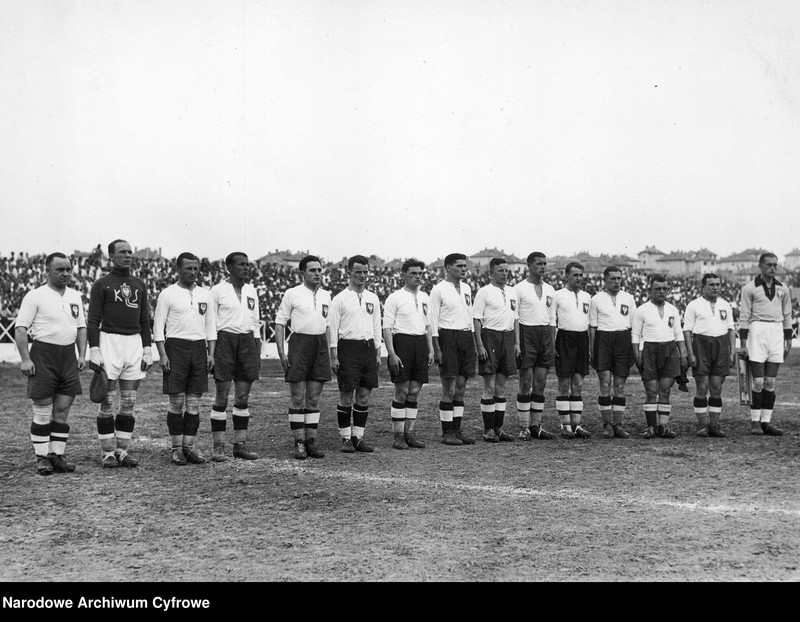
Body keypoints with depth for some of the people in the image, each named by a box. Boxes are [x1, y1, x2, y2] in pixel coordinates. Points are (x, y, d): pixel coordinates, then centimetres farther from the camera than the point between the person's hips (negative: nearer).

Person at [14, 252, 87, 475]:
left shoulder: (75, 296, 13)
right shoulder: (35, 296, -5)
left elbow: (81, 327, 18)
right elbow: (20, 329, -8)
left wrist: (82, 355, 8)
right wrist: (25, 359, -15)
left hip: (68, 355, 5)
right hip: (43, 354, -5)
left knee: (62, 411, 6)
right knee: (43, 412, -2)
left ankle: (57, 455, 13)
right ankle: (42, 458, 6)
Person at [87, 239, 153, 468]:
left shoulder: (139, 285, 13)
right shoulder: (101, 284, -1)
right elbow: (92, 320, -4)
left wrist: (147, 350, 8)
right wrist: (94, 351, -12)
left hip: (134, 342, 4)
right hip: (109, 340, -4)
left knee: (129, 402, 5)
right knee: (107, 401, -1)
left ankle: (122, 451, 12)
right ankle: (108, 453, 4)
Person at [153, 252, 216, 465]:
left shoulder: (205, 295, 12)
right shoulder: (168, 294, -1)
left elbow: (211, 326, 14)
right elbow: (158, 327, -2)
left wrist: (211, 353, 5)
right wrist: (162, 354, -11)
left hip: (199, 347, 4)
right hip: (176, 346, -4)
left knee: (194, 401, 4)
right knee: (177, 400, -2)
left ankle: (189, 446, 10)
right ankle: (176, 448, 6)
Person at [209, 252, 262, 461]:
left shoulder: (251, 291, 14)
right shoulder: (218, 290, -2)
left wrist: (258, 352, 13)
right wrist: (211, 352, -9)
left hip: (247, 341, 5)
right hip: (225, 340, -5)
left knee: (243, 397, 7)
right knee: (221, 397, -3)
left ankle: (240, 444, 14)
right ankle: (218, 446, 3)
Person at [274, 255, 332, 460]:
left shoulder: (326, 295, 13)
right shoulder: (292, 294, -1)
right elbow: (280, 322, -1)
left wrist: (329, 352, 13)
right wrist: (281, 352, -9)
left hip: (320, 344, 4)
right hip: (300, 342, -4)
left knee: (314, 398, 6)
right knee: (298, 398, -2)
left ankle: (311, 442, 11)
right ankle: (299, 443, 4)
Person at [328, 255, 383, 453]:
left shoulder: (373, 298, 13)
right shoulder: (340, 299, -2)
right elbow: (333, 329, -3)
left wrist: (378, 353, 11)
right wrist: (334, 356, -8)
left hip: (368, 347, 5)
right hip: (348, 347, -5)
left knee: (364, 395, 5)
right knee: (346, 395, -2)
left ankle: (358, 437, 12)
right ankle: (345, 438, 6)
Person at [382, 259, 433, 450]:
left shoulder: (424, 297, 15)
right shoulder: (394, 298, -4)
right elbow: (387, 327, -8)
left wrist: (431, 349, 14)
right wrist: (391, 353, -15)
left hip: (421, 343, 6)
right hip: (402, 342, -5)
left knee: (414, 393, 7)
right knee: (401, 392, -3)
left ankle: (409, 433, 13)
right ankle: (398, 436, 3)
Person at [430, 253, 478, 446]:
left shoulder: (466, 288, 13)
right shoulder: (439, 289, -7)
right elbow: (433, 321, -8)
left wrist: (474, 344, 16)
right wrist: (436, 349, -13)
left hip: (466, 336, 7)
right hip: (448, 337, -6)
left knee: (461, 388, 9)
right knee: (449, 390, -3)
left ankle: (457, 430, 15)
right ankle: (447, 433, 5)